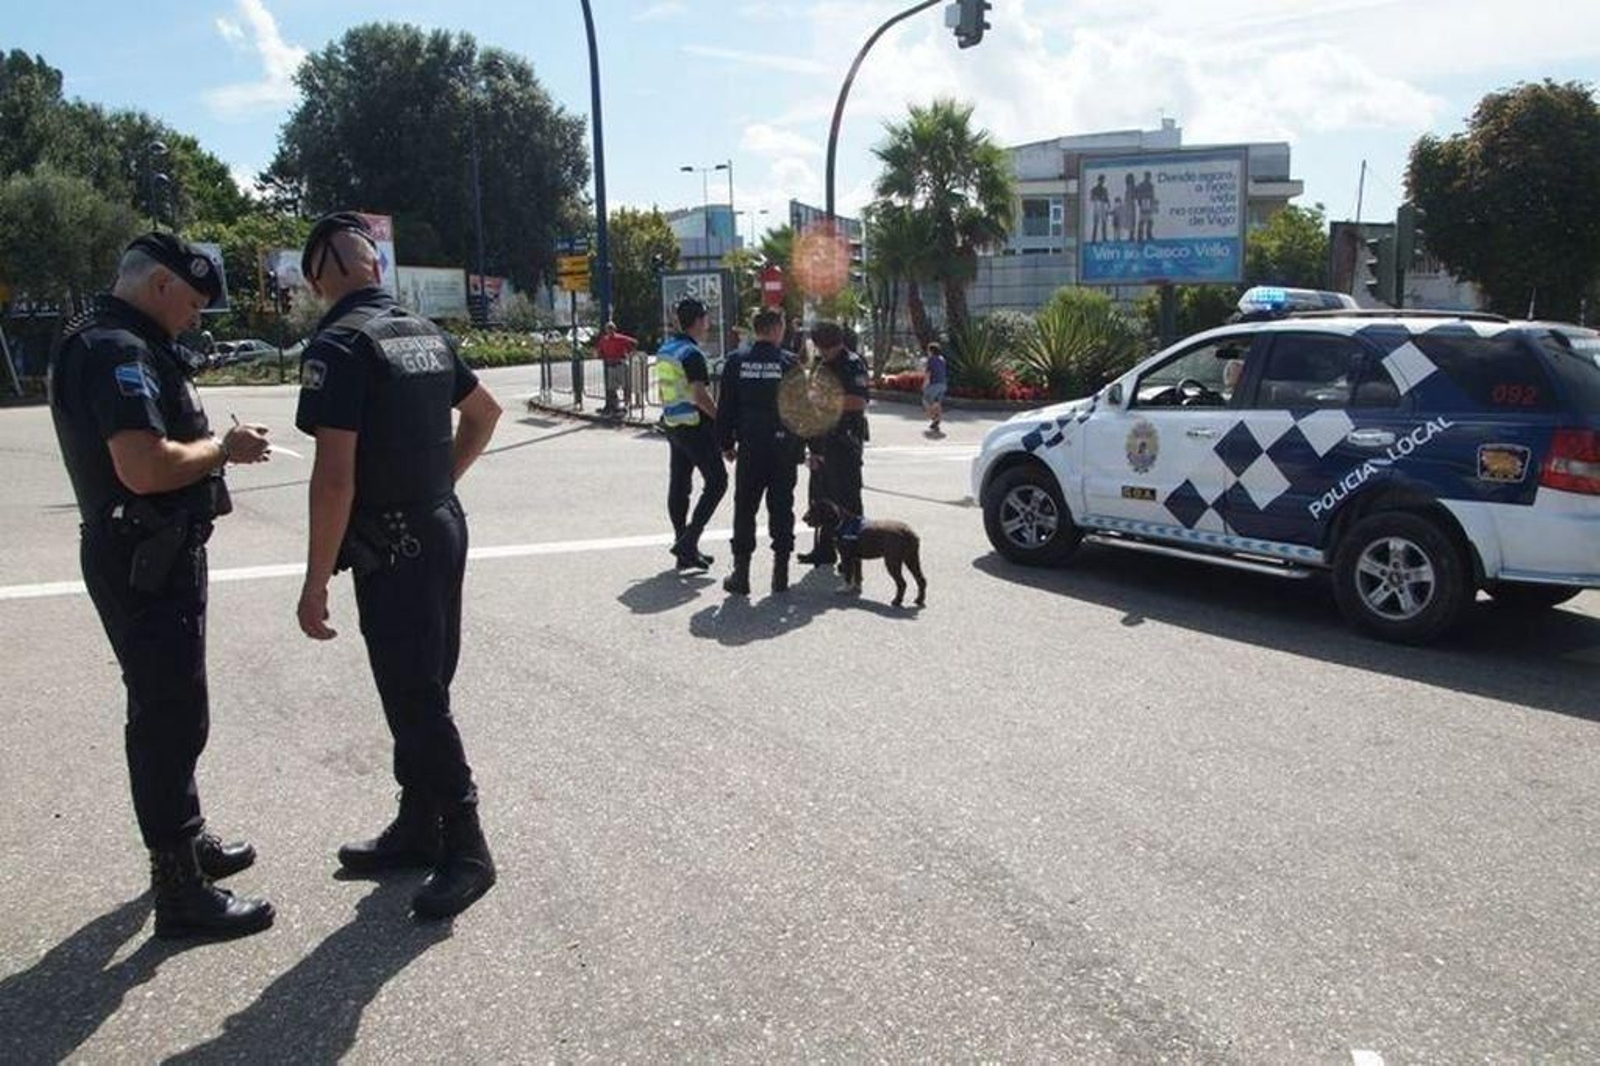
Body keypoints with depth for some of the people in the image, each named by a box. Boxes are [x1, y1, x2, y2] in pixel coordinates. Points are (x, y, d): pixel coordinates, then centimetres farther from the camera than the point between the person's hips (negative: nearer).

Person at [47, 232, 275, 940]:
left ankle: (185, 840, 38)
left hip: (155, 556, 11)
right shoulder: (118, 351, -19)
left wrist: (212, 444, 7)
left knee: (167, 709, 21)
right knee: (171, 717, -4)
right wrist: (224, 447, -16)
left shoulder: (123, 345, 15)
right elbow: (144, 467, -30)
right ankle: (180, 892, 6)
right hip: (145, 562, -11)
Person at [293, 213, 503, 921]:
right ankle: (417, 828, 29)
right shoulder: (426, 336, 8)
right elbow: (485, 413, 23)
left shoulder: (339, 345, -17)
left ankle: (466, 850, 8)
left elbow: (335, 478, -22)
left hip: (391, 549, -9)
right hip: (441, 530, 9)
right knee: (419, 691, 17)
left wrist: (316, 583, -17)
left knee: (417, 701, -1)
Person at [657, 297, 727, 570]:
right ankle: (689, 540, -8)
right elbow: (700, 396, -22)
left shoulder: (665, 350, 12)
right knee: (716, 481, -2)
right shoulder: (691, 354, -16)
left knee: (678, 485, 10)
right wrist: (723, 419, -13)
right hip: (695, 425, -9)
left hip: (672, 423, 9)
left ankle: (685, 550, 16)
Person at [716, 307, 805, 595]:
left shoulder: (736, 362, 0)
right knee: (781, 508, 8)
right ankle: (781, 571, 11)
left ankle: (741, 572, 6)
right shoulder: (791, 362, -4)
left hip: (750, 447, 1)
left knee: (744, 508, 8)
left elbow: (726, 407, 3)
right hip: (784, 446, -1)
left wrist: (726, 443, 12)